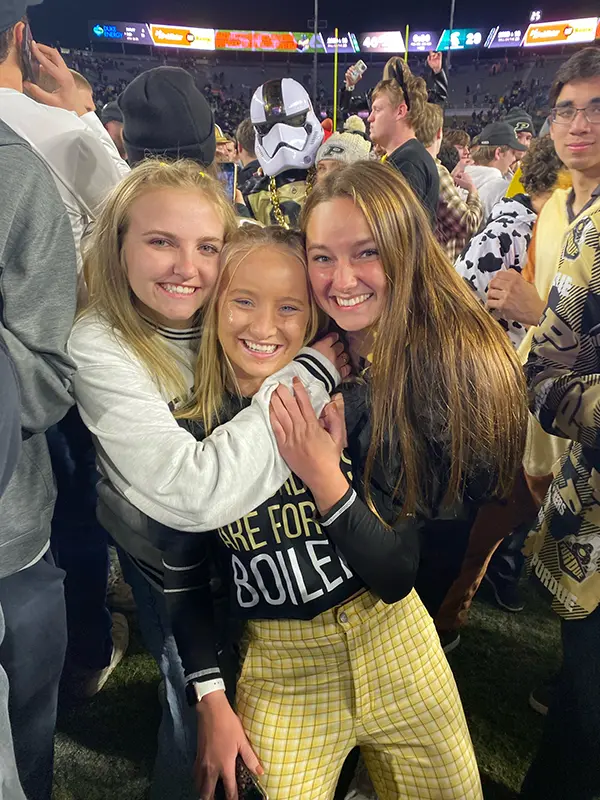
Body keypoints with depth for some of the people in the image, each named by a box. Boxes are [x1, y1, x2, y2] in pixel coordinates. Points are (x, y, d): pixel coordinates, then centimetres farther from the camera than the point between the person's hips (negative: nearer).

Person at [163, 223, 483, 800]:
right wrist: (211, 702, -5)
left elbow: (399, 577, -15)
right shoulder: (190, 434, -13)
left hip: (389, 643, 1)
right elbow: (183, 583, -1)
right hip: (280, 670, 0)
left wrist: (325, 479, -28)